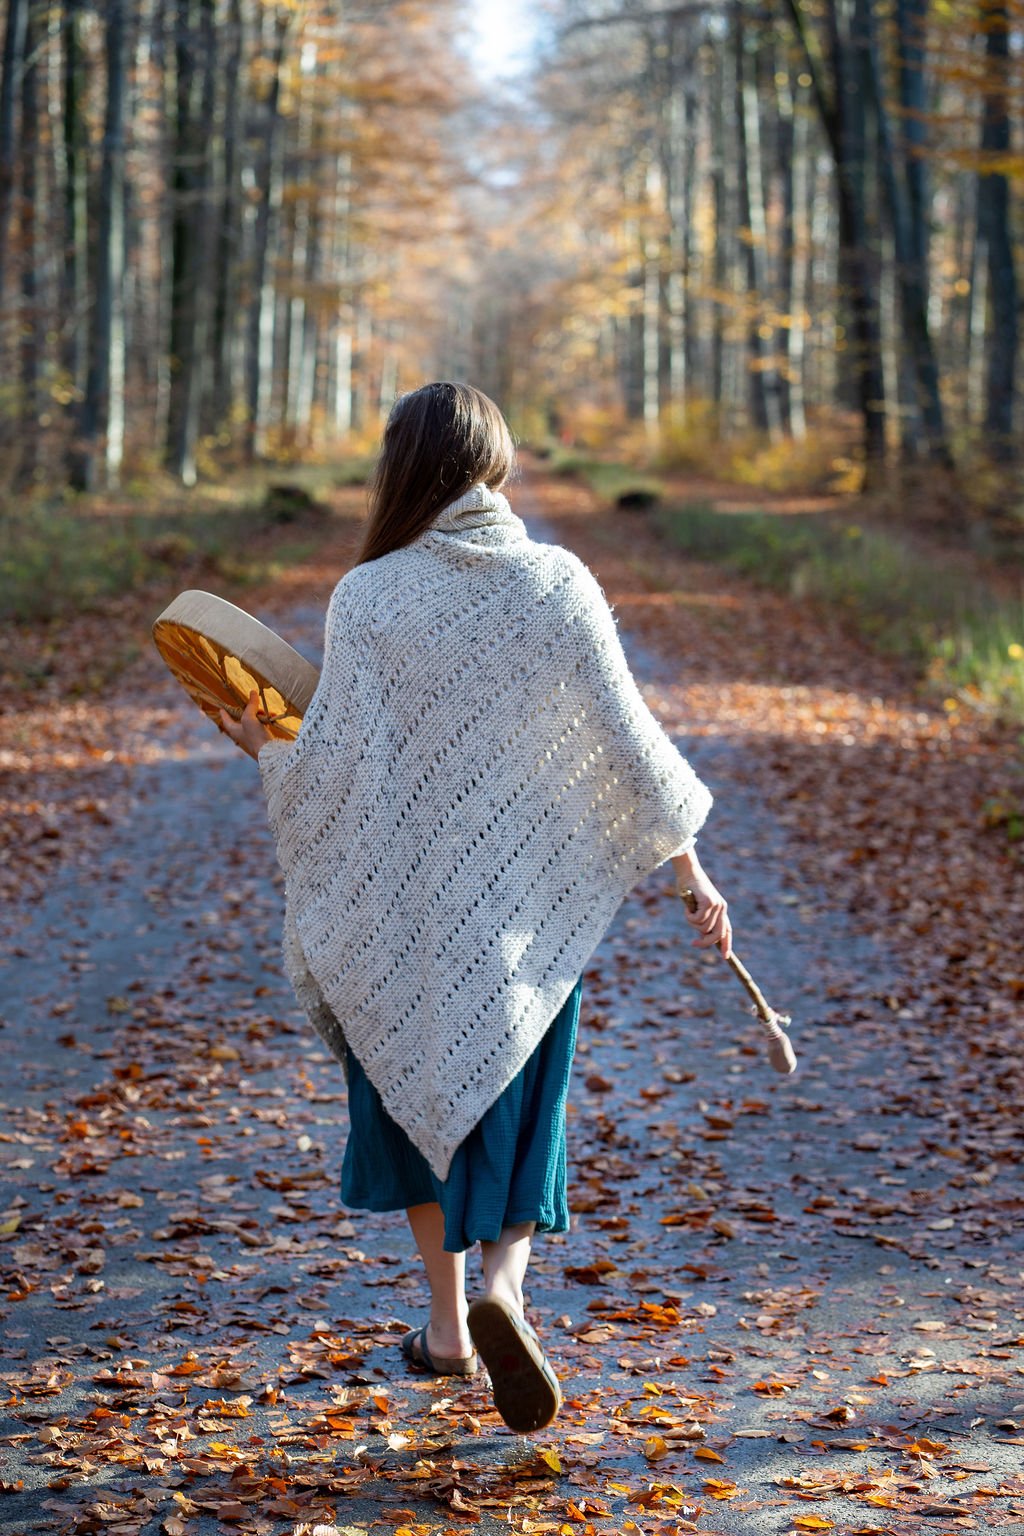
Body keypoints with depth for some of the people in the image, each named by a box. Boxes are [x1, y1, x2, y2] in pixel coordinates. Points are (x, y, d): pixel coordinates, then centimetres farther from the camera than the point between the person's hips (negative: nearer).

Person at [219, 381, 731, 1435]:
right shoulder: (559, 585, -5)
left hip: (404, 900, -1)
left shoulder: (367, 598, -11)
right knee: (511, 1109, 12)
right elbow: (625, 744, -4)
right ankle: (501, 1285, -14)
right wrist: (690, 873, 5)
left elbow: (339, 766, -12)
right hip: (529, 906, 1)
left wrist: (264, 751, 10)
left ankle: (447, 1325, 27)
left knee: (423, 1089, 19)